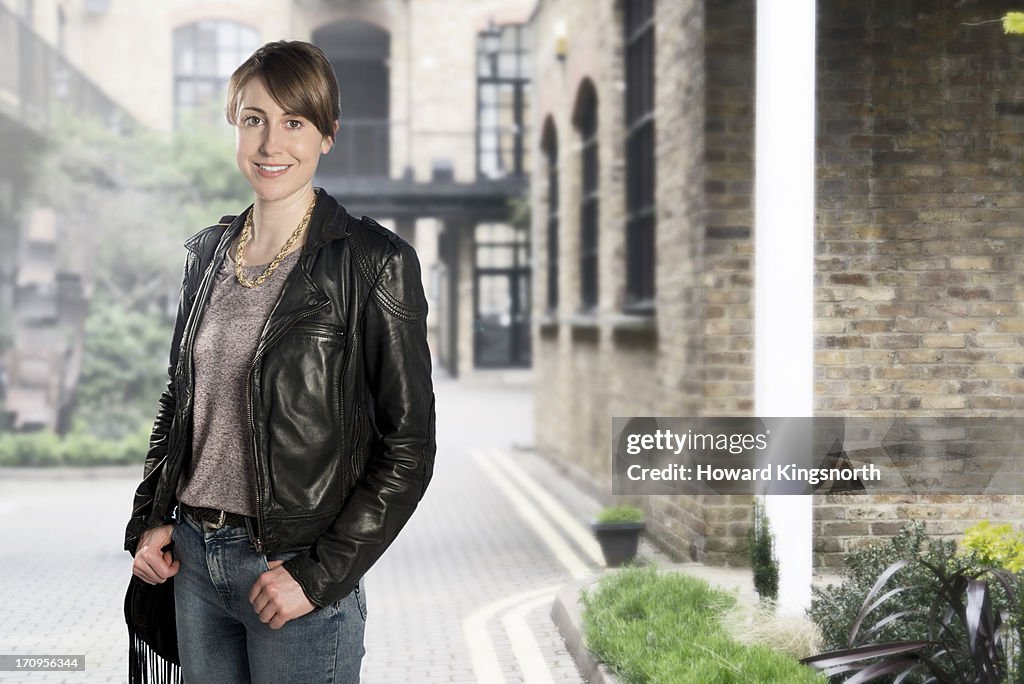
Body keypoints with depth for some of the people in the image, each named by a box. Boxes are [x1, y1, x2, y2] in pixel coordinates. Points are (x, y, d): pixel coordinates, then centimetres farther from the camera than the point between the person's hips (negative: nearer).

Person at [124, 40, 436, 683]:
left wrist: (319, 574, -15)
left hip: (297, 574, -5)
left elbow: (408, 449, -11)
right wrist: (149, 519, 6)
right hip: (192, 560, 5)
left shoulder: (373, 261, -10)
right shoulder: (208, 251, 8)